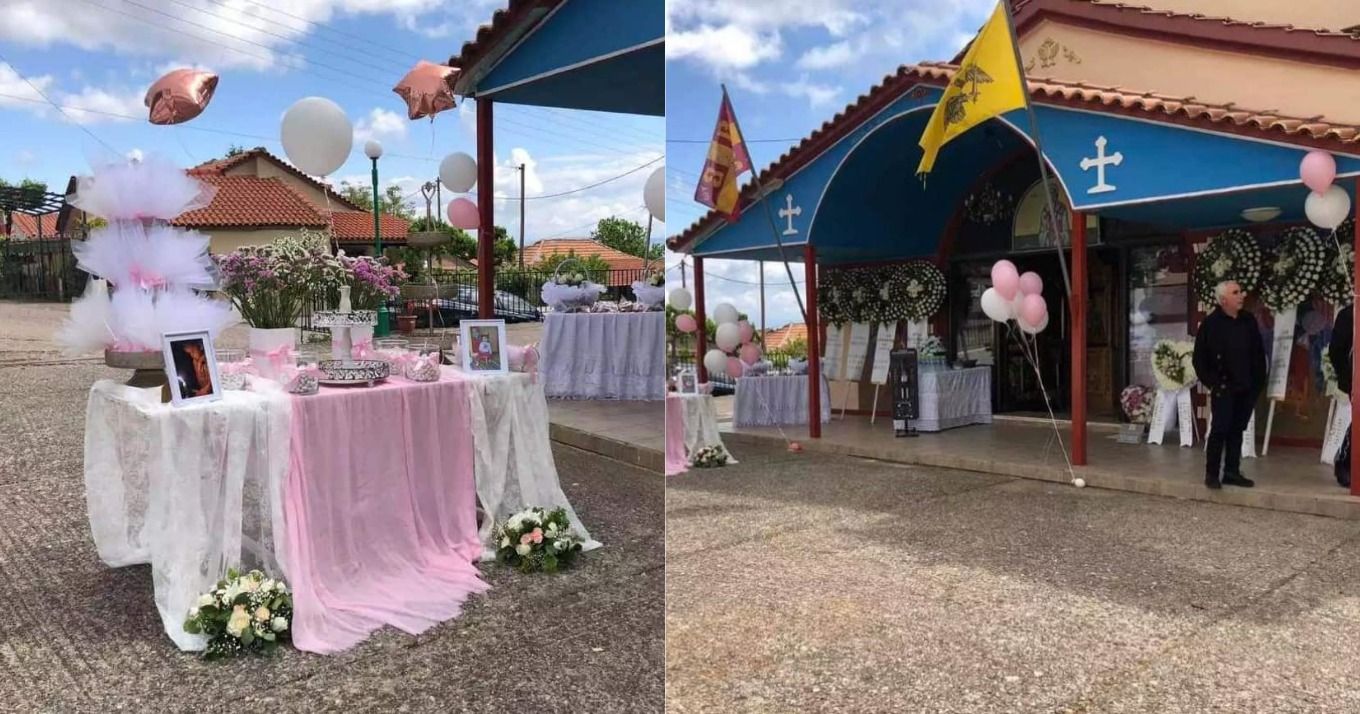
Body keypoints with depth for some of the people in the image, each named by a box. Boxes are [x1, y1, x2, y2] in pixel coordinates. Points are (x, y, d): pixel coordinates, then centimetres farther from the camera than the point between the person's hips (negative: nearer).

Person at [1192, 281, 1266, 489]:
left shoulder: (1248, 321, 8)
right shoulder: (1211, 324, -7)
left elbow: (1259, 353, 13)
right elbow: (1200, 358, -5)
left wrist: (1259, 381, 7)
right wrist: (1211, 382, -9)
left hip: (1247, 388, 5)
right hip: (1223, 388, -5)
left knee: (1237, 430, 10)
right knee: (1220, 430, -4)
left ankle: (1232, 472, 17)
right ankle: (1211, 474, 3)